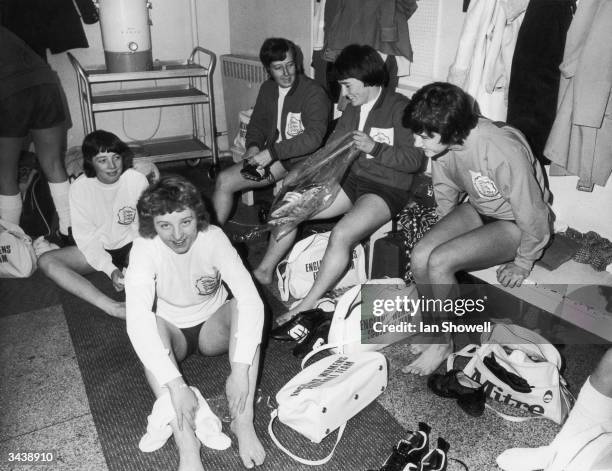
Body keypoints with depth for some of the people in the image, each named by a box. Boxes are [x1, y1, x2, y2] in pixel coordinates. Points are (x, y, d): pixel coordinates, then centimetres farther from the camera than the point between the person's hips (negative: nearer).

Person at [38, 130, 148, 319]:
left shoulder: (137, 180, -14)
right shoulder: (79, 188, -14)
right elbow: (85, 236, -14)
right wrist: (110, 269, -27)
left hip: (131, 246, -1)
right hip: (96, 249, 1)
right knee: (46, 261, -25)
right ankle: (113, 307, -40)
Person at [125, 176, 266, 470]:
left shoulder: (213, 237, -23)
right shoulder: (145, 248, -25)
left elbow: (250, 298, -32)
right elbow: (137, 318, -37)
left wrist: (240, 369, -42)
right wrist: (175, 384, -45)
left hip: (213, 327, 1)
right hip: (174, 334, -1)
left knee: (243, 306, -29)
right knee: (151, 326, -33)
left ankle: (244, 423, -29)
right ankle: (185, 441, -35)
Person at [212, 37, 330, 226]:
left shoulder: (314, 93, -12)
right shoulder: (267, 89, 11)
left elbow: (314, 137, -23)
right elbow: (257, 123, 22)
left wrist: (272, 152, -27)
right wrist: (253, 146, -2)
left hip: (301, 160, -7)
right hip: (270, 157, 7)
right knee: (224, 181, -5)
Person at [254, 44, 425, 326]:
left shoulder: (399, 108, -11)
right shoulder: (354, 108, 13)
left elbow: (415, 160, -14)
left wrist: (373, 147, -23)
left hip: (387, 190, -8)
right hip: (351, 181, 8)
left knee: (340, 236, -33)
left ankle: (307, 307, -21)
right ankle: (264, 272, 8)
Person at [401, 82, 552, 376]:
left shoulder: (504, 153, -35)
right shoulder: (442, 143, -15)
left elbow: (533, 217, -23)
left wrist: (522, 264, -9)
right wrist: (446, 232, 15)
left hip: (514, 224, -6)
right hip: (477, 209, 6)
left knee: (439, 262, -25)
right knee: (420, 255, -18)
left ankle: (443, 343, -1)